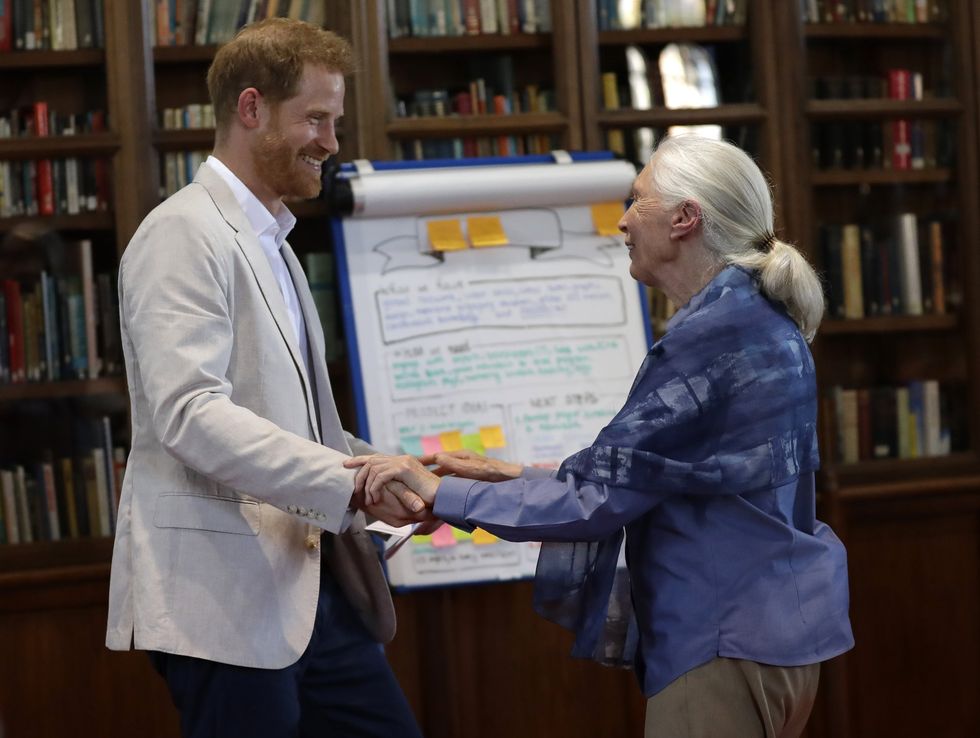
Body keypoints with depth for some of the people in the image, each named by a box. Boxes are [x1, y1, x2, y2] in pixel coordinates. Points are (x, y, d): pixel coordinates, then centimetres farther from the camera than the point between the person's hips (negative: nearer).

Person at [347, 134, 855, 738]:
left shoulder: (713, 335, -18)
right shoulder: (759, 318, 13)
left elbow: (598, 499, -18)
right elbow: (640, 477, 17)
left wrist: (442, 493, -11)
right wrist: (511, 476, 12)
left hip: (727, 643, -10)